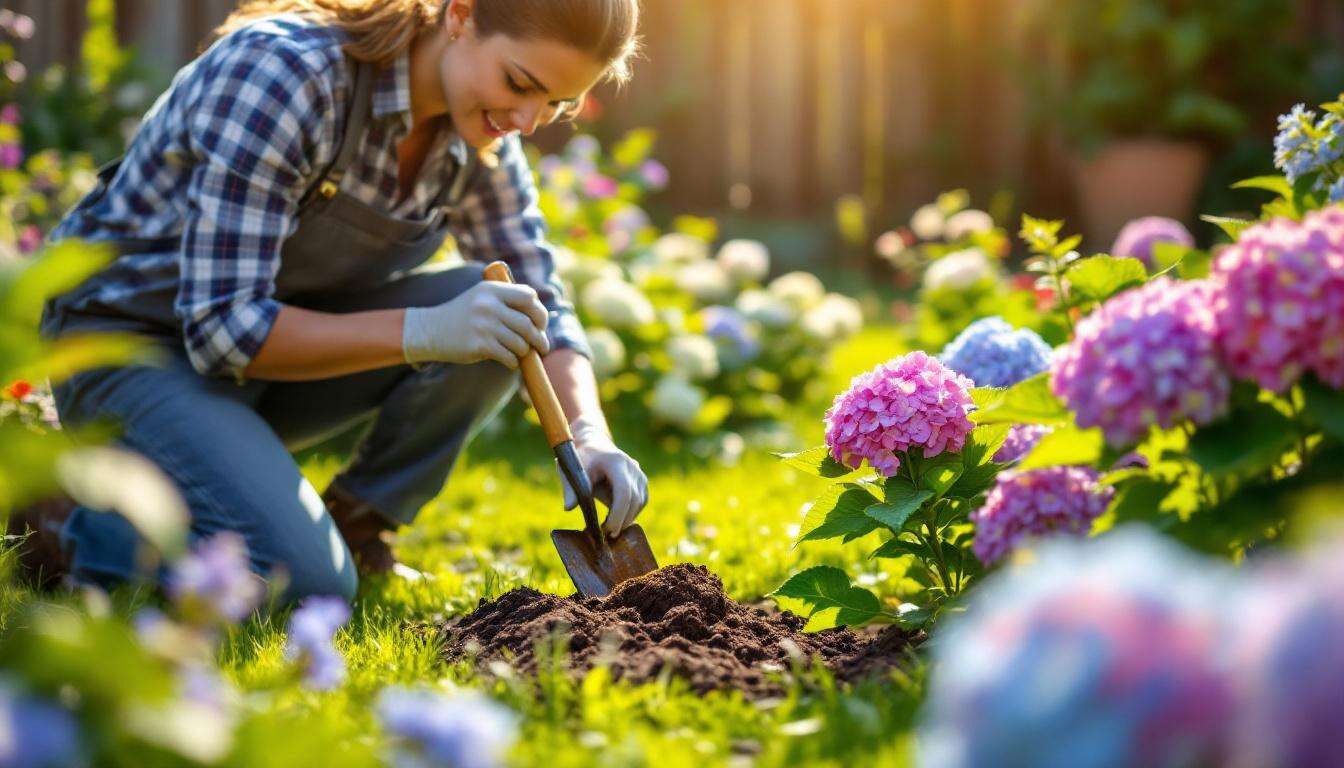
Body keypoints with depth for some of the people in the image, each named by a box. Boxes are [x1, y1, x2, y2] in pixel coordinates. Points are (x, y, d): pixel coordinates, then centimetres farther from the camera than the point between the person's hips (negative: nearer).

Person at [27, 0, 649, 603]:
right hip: (134, 343, -7)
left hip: (275, 340, 7)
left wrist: (588, 436, -19)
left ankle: (354, 523, -1)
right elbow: (223, 328, -29)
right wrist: (424, 331, -38)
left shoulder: (479, 133, -6)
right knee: (309, 584, -26)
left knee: (492, 314, -15)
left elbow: (540, 307, 0)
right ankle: (83, 522, -2)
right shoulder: (284, 75, -28)